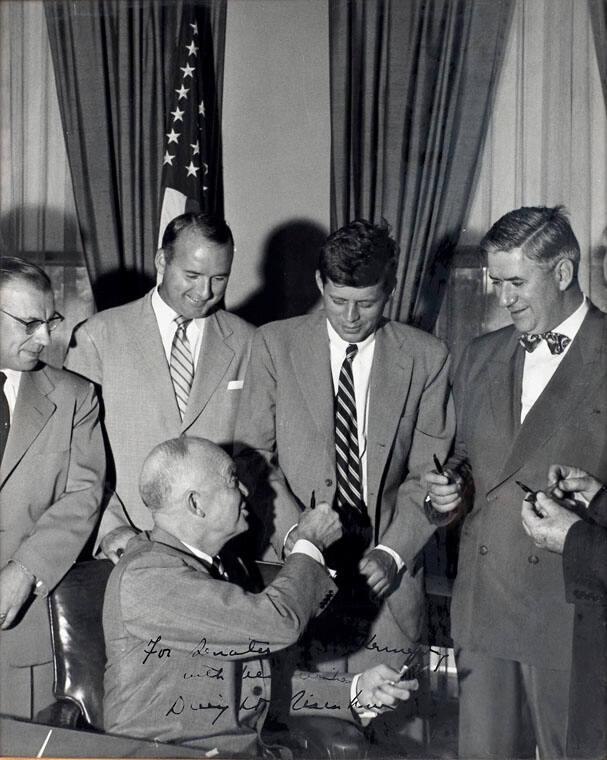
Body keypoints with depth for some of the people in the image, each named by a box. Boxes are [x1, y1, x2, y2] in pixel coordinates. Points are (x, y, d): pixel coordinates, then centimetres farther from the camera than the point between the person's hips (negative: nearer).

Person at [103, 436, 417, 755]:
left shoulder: (223, 565, 13)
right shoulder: (145, 576, -17)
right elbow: (277, 623, -23)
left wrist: (355, 691, 5)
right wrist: (311, 545, -6)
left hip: (248, 749, 8)